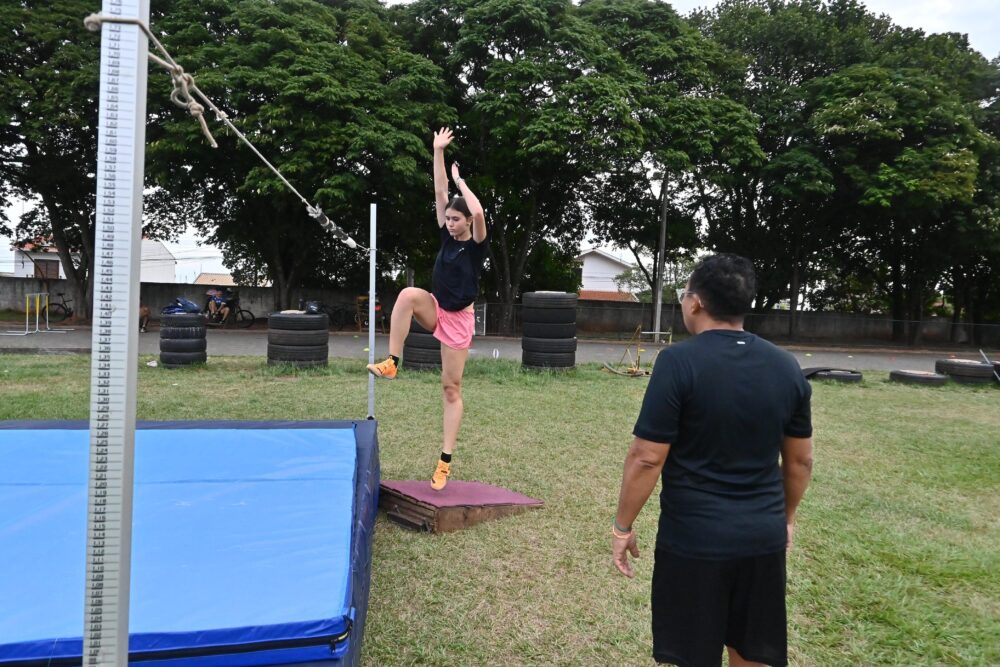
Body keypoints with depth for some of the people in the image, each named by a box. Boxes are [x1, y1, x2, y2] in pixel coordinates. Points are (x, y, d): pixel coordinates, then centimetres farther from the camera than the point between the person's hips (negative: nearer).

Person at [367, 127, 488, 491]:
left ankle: (446, 461, 5)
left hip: (458, 319, -5)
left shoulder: (476, 245, -12)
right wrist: (438, 151, -4)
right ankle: (391, 362, -24)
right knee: (408, 294, -30)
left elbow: (478, 211, -32)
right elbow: (439, 192, 0)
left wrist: (461, 180, -18)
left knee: (451, 389, -1)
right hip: (434, 310, 5)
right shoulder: (446, 236, 3)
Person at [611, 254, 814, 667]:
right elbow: (801, 460, 10)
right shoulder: (786, 366, 2)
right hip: (764, 537, 5)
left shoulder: (679, 361, -15)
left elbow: (647, 458, -16)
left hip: (694, 539, -5)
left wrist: (622, 527, -4)